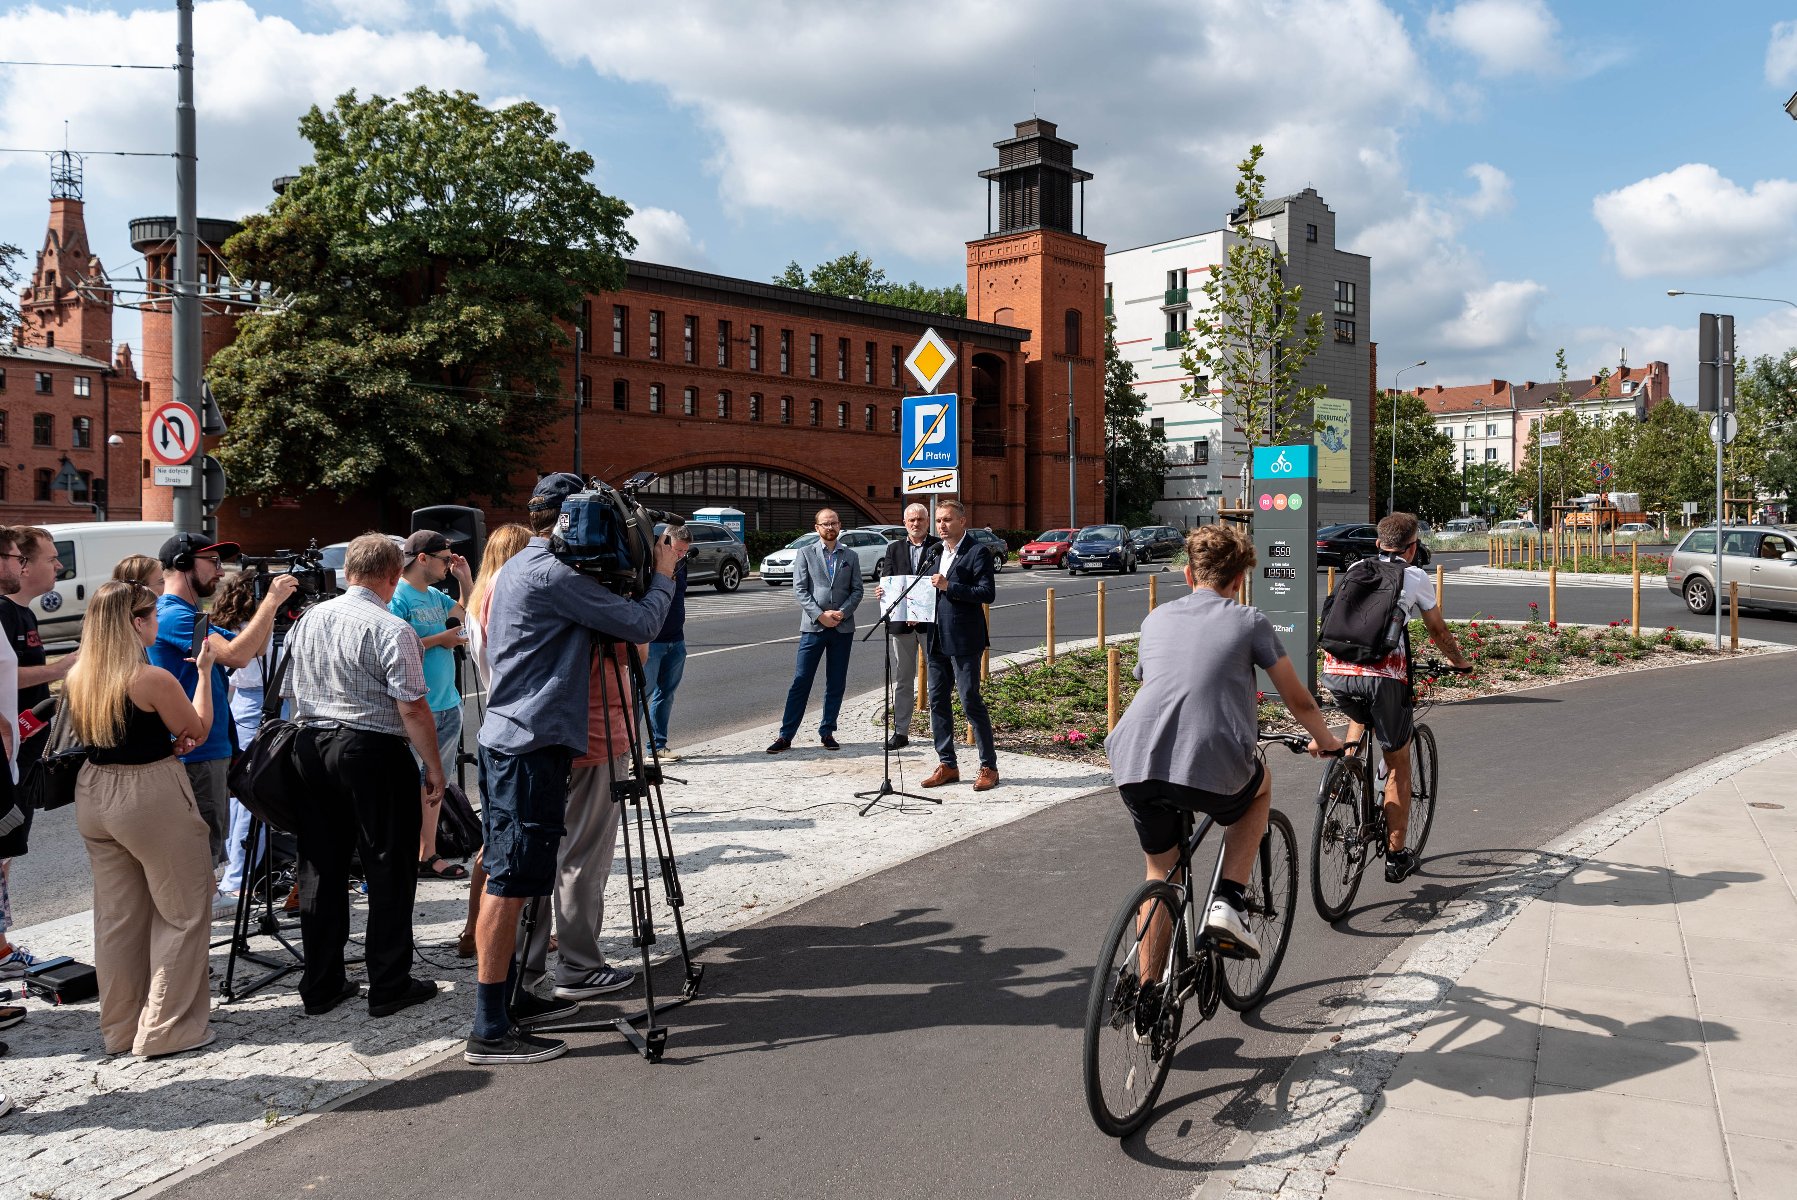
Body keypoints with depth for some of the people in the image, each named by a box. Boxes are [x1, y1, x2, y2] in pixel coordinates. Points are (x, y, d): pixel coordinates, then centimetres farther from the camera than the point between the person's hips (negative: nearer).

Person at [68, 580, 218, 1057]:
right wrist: (203, 671, 2)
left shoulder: (78, 678, 2)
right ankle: (168, 1030, 10)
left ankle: (120, 1027, 27)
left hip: (94, 795, 7)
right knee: (183, 913, 6)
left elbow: (88, 736, 15)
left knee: (116, 916, 16)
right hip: (151, 798, -7)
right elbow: (198, 730, -5)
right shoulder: (154, 679, -19)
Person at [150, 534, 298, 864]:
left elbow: (253, 648, 17)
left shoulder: (192, 614, 17)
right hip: (195, 754, -11)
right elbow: (237, 655, -27)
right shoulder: (172, 614, -15)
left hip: (212, 750, 11)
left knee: (213, 845, 20)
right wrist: (271, 601, -20)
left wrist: (272, 602, 3)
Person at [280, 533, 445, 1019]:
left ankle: (320, 987, 21)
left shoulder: (306, 621, 9)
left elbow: (291, 695, 17)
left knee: (321, 870, 13)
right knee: (389, 871, 4)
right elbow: (412, 709, -16)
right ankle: (389, 987, 10)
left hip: (311, 749, 7)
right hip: (374, 751, -7)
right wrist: (434, 769, -8)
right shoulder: (392, 630, -13)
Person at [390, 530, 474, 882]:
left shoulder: (436, 596, 14)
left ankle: (428, 855, 18)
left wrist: (465, 578, 11)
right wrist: (439, 639, -13)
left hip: (447, 705, 8)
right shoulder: (397, 596, -10)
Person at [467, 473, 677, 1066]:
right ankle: (490, 1030, -2)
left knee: (504, 877, 15)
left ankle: (507, 999, 24)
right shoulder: (556, 574, -15)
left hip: (504, 738, 11)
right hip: (532, 746, -11)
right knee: (510, 883, -7)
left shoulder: (514, 568, 17)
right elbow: (640, 624, -15)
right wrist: (664, 573, 4)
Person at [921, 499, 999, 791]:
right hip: (937, 639, 8)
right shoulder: (937, 552, 16)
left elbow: (988, 592, -15)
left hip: (963, 641, -7)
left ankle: (988, 767, 5)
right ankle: (947, 765, 18)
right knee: (937, 702, 9)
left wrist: (949, 586, -21)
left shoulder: (978, 552, -7)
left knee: (971, 702, -4)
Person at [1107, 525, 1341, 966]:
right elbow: (1299, 702, 18)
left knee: (1160, 871, 26)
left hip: (1135, 766, 3)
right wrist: (1325, 742, 38)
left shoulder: (1156, 619, 23)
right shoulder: (1249, 621, 13)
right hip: (1212, 769, -3)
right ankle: (1229, 903, 18)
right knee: (1260, 784, 32)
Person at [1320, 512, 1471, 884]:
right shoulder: (1415, 577, 11)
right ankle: (1396, 857, 18)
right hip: (1383, 675, -3)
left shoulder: (1356, 569, 21)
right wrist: (1459, 660, 42)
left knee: (1359, 718, 38)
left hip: (1335, 671, 4)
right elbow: (1439, 632, 23)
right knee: (1398, 764, 14)